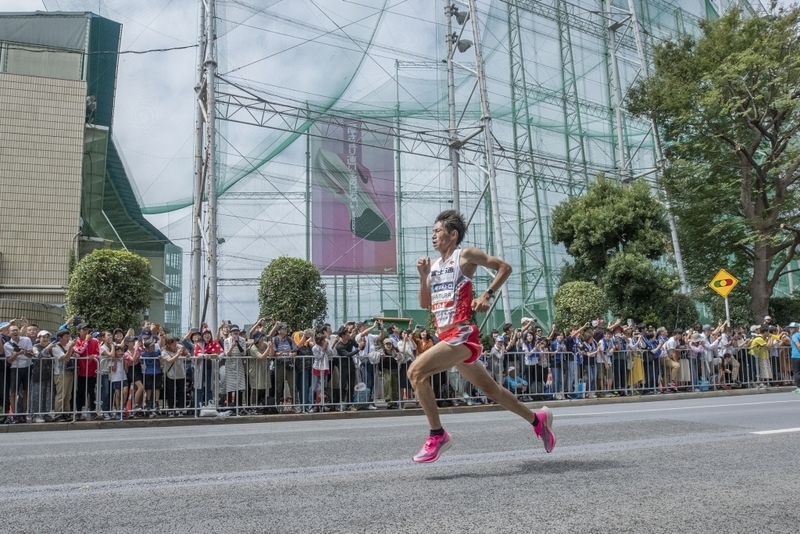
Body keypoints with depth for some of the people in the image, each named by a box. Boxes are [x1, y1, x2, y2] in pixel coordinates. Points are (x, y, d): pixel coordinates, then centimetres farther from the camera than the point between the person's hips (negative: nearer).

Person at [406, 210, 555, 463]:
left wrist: (487, 295, -10)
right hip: (446, 337, 8)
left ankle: (437, 435, -12)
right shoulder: (435, 265, 17)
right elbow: (424, 303, 17)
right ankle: (537, 419, 34)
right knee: (490, 388, 17)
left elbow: (504, 267, 0)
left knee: (416, 371, -22)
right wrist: (423, 276, 3)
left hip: (461, 335, -8)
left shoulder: (466, 255, -2)